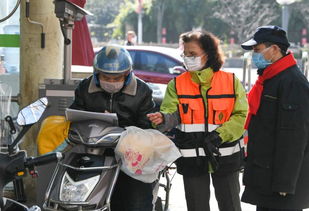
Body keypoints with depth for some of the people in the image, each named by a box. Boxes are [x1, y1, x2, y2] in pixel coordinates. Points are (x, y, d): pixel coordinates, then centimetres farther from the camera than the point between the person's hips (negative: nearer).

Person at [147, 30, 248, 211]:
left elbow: (241, 115, -7)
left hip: (225, 158, -1)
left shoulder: (231, 81, -2)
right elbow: (171, 113, -8)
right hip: (192, 159, 1)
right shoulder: (177, 84, 2)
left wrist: (218, 136, -19)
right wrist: (163, 118, -32)